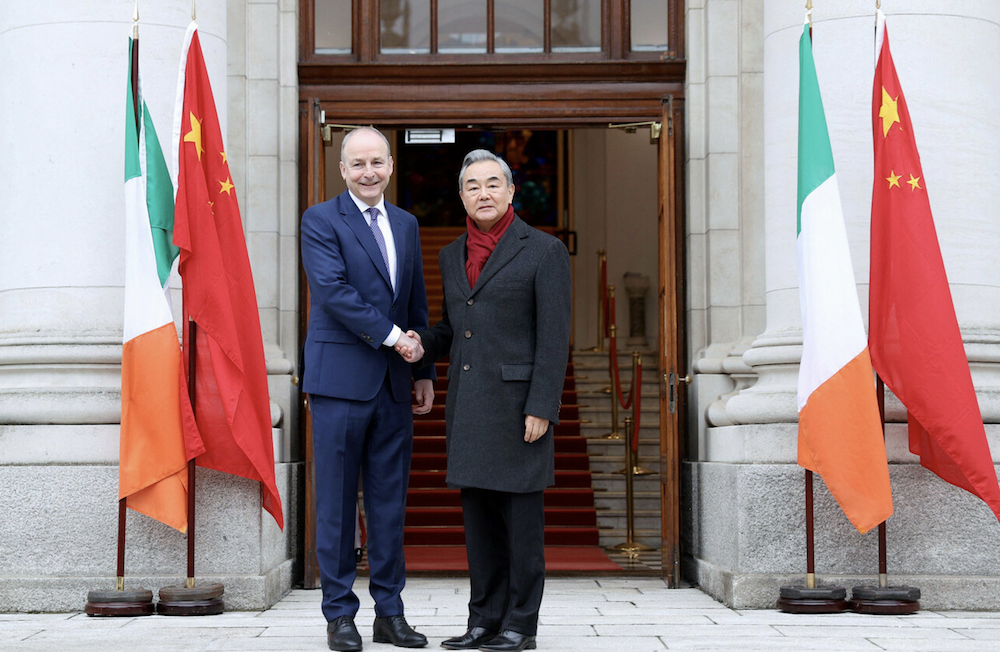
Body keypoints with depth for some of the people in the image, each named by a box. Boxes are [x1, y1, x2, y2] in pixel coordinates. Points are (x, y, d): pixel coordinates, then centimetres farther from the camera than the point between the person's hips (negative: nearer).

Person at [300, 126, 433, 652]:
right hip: (340, 378, -5)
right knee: (337, 502, 0)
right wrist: (391, 334, -14)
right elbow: (333, 290, -14)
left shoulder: (406, 225, 16)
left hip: (394, 384, 5)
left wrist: (423, 371, 13)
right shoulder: (320, 221, -2)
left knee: (390, 501, 8)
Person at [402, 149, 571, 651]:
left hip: (518, 401, -6)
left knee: (521, 516, 0)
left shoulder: (544, 251, -4)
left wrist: (541, 408, -16)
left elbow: (554, 337, -9)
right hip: (467, 405, 6)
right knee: (478, 515, 9)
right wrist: (422, 346, 2)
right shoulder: (452, 256, 15)